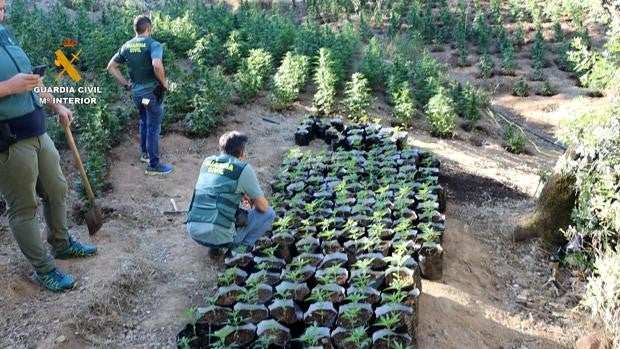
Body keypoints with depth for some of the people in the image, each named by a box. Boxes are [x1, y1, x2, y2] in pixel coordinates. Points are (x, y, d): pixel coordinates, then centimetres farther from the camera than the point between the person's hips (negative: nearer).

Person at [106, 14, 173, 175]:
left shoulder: (126, 46, 5)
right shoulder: (153, 44, -16)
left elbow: (111, 67, 9)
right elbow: (157, 65, -34)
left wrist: (126, 84, 12)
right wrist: (164, 82, -17)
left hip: (136, 93, 6)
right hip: (152, 93, -6)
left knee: (144, 123, 27)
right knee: (153, 128, 3)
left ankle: (145, 153, 41)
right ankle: (153, 165, 12)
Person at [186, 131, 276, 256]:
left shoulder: (207, 162, 11)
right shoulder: (244, 169, -5)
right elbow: (263, 207, 1)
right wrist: (254, 204, 23)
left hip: (193, 232, 6)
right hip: (220, 236, -5)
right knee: (269, 213, 10)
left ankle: (214, 246, 19)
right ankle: (241, 248, 1)